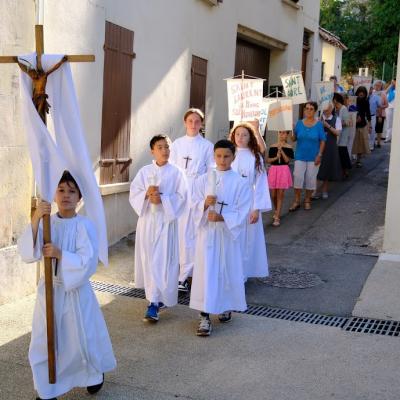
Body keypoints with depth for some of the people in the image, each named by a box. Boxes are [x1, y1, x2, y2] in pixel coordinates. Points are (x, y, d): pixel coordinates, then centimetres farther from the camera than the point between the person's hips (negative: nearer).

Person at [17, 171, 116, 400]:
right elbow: (27, 253, -14)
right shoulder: (46, 223, -2)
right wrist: (35, 221, -25)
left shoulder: (84, 226, -12)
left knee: (82, 339, 11)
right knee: (44, 343, 7)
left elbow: (88, 262, -18)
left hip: (76, 291, -3)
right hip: (50, 290, 3)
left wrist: (60, 254, -29)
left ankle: (95, 373, 41)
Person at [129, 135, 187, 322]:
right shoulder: (144, 171, 5)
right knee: (149, 260, 9)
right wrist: (146, 194, -17)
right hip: (147, 219, 3)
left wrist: (162, 199, -20)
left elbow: (182, 197, -7)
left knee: (163, 261, -8)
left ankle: (155, 302, -8)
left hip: (166, 220, -3)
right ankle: (156, 295, 28)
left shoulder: (176, 172, -2)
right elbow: (133, 194, 2)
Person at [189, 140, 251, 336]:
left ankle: (226, 307, 34)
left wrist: (221, 217, -20)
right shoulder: (203, 180, 1)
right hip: (207, 232, 0)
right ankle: (205, 317, 2)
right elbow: (195, 206, -1)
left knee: (228, 271, 10)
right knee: (206, 271, -2)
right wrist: (205, 203, -21)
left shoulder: (240, 183, -4)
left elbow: (241, 213, -7)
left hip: (228, 233, 0)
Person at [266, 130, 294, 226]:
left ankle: (277, 217, 1)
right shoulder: (273, 146, 3)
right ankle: (276, 210, 34)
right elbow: (268, 160, 2)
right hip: (273, 170, 2)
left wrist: (281, 150, -18)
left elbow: (287, 160, -11)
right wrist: (276, 157, -14)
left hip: (283, 171, -2)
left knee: (280, 195, -1)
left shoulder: (288, 147, -2)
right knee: (273, 195, 7)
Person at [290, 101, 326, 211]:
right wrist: (291, 133, -18)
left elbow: (322, 141, -3)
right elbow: (293, 138, 3)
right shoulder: (299, 123, 1)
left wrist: (319, 155, -10)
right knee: (297, 177, -1)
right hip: (300, 156, 1)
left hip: (313, 157, -1)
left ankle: (307, 200, 23)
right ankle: (296, 201, 10)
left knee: (311, 179, 7)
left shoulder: (319, 124, -4)